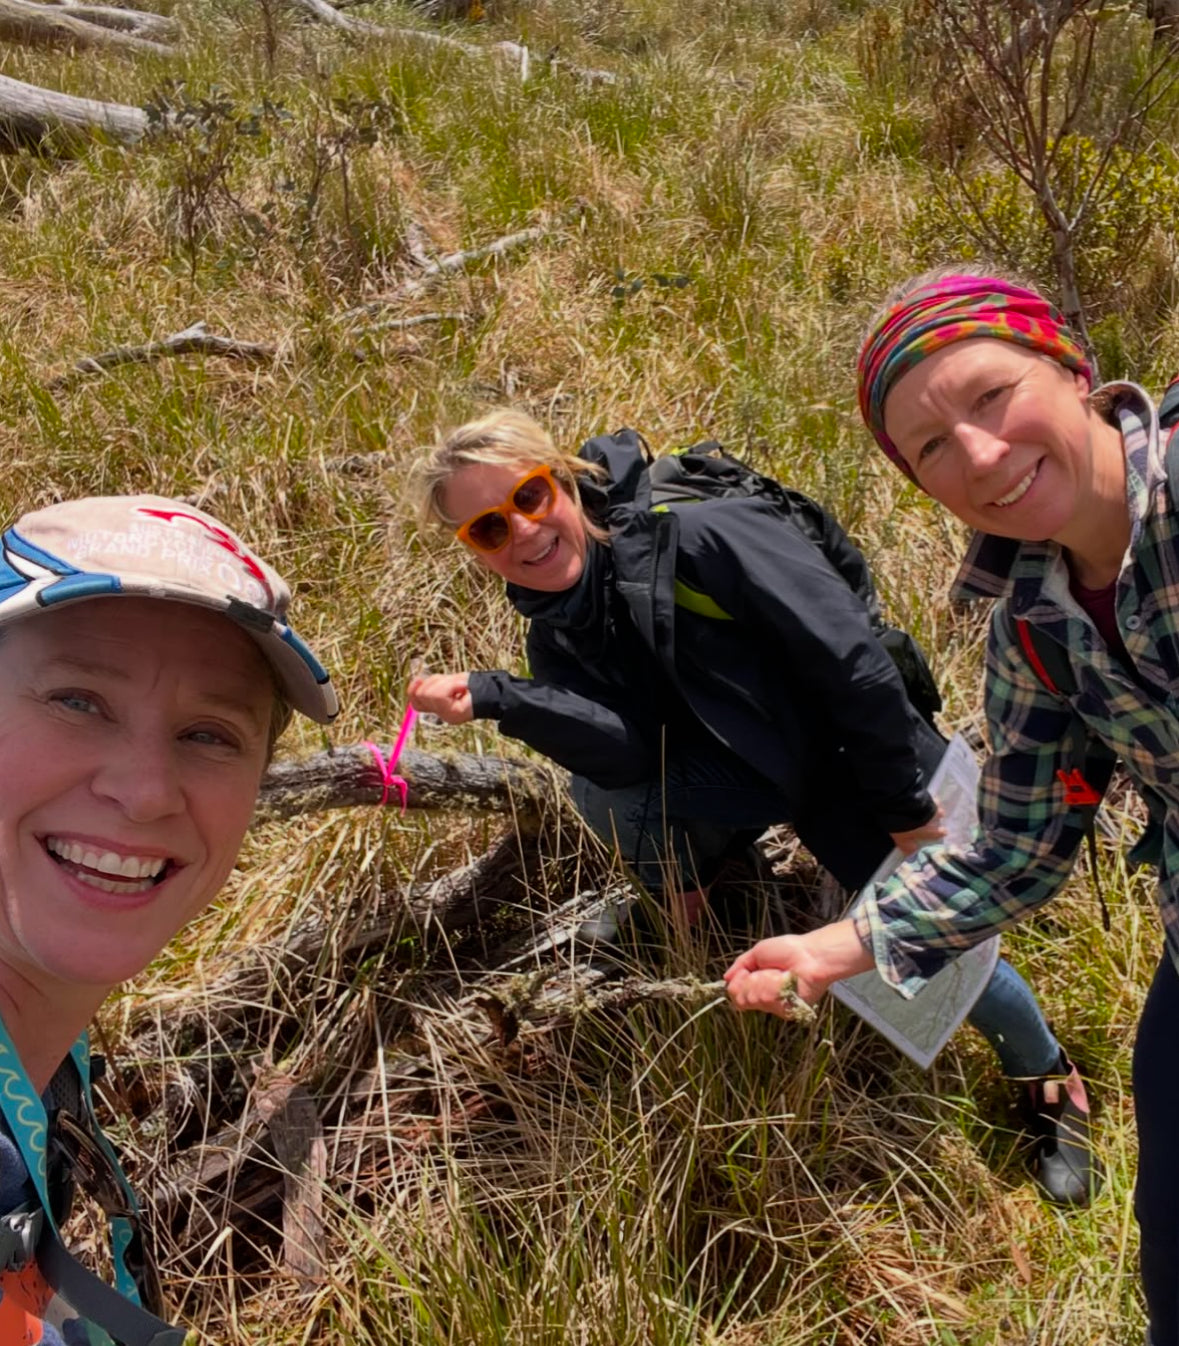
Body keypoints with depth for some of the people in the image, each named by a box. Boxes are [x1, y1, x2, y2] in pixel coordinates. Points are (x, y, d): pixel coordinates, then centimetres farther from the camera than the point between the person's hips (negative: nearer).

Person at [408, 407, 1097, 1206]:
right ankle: (687, 905, 13)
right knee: (598, 790, -18)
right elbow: (626, 752, -23)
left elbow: (851, 654, -27)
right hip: (748, 779, 5)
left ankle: (1048, 1078, 27)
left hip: (860, 770, -4)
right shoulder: (559, 633, -8)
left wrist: (906, 806, -21)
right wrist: (494, 699, -37)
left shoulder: (696, 532, -28)